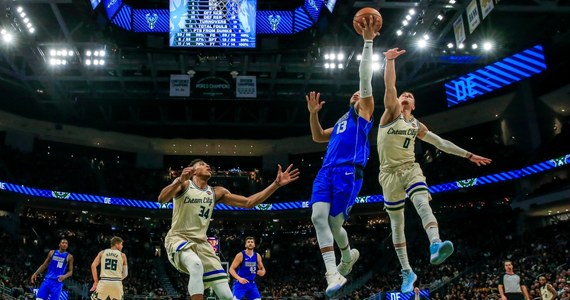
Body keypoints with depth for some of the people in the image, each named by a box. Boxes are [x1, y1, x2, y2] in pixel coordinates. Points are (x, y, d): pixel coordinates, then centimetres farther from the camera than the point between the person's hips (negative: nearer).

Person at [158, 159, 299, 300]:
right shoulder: (183, 184, -3)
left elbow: (249, 203, 7)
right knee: (196, 266, -40)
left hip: (201, 243, 5)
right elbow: (161, 199, -22)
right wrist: (180, 180, -40)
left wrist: (276, 184, 0)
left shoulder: (217, 192, 11)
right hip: (178, 239, -5)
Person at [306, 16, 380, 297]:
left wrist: (368, 41, -1)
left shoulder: (363, 112, 13)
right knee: (318, 218, -15)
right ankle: (333, 274, -13)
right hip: (326, 171, 6)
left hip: (348, 172, -6)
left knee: (334, 223, -6)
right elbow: (318, 137, 35)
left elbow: (365, 78, 4)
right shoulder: (341, 122, 33)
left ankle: (348, 255, 24)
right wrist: (313, 113, 21)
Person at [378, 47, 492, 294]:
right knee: (396, 222, 2)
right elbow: (389, 86, -11)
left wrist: (468, 155, 21)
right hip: (389, 173, -2)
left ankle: (435, 245, -52)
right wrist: (390, 60, -24)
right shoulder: (391, 112, 4)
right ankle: (407, 272, 10)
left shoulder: (417, 126, 16)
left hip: (410, 169, 2)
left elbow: (441, 143, 22)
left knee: (422, 203, -28)